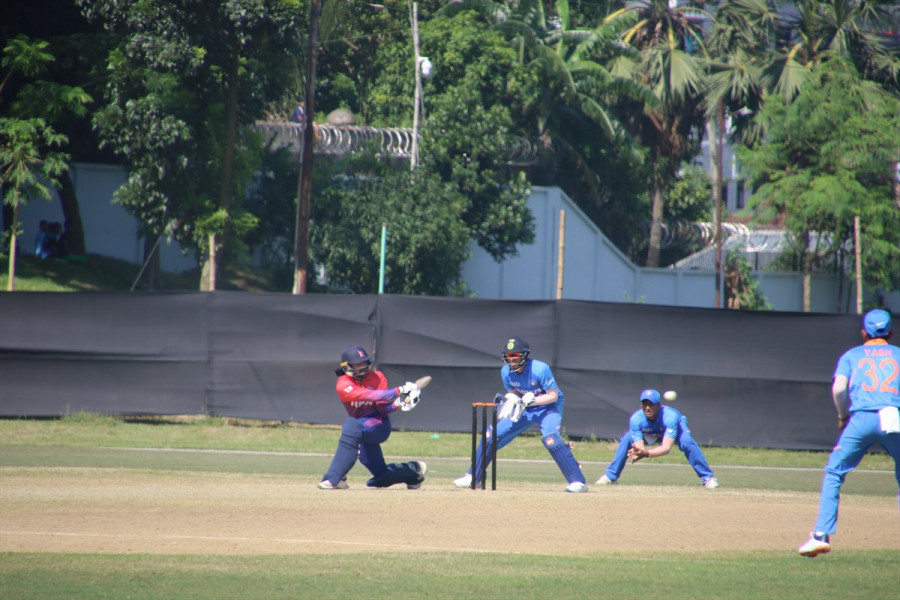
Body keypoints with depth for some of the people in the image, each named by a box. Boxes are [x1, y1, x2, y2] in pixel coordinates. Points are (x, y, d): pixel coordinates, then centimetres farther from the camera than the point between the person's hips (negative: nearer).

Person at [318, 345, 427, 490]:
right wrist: (398, 391, -32)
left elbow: (383, 408, -9)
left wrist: (397, 404, -30)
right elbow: (369, 396, -25)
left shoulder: (377, 378, -4)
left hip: (379, 423, -3)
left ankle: (333, 479, -38)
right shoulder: (343, 385, -12)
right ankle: (414, 469, 36)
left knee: (352, 427, -36)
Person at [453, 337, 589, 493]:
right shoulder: (506, 371, -10)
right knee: (492, 435, -1)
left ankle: (578, 481, -27)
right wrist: (511, 399, -17)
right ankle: (473, 477, 14)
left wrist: (530, 400, -33)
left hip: (548, 406, -6)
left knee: (550, 438, -31)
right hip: (524, 409, 6)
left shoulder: (540, 369, -27)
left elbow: (553, 395, -22)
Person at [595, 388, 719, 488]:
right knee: (626, 441, -19)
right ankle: (610, 477, -1)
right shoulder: (636, 419, -35)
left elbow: (667, 448, -49)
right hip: (649, 433, 3)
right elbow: (639, 447, -34)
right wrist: (636, 453, -60)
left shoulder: (670, 416, -43)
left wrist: (646, 453, -67)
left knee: (687, 442, -33)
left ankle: (707, 477, -19)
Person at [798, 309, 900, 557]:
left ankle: (821, 535, -2)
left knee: (834, 474, 9)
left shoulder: (852, 355, 17)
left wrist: (843, 415, 14)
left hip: (861, 418, -1)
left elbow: (839, 388, 0)